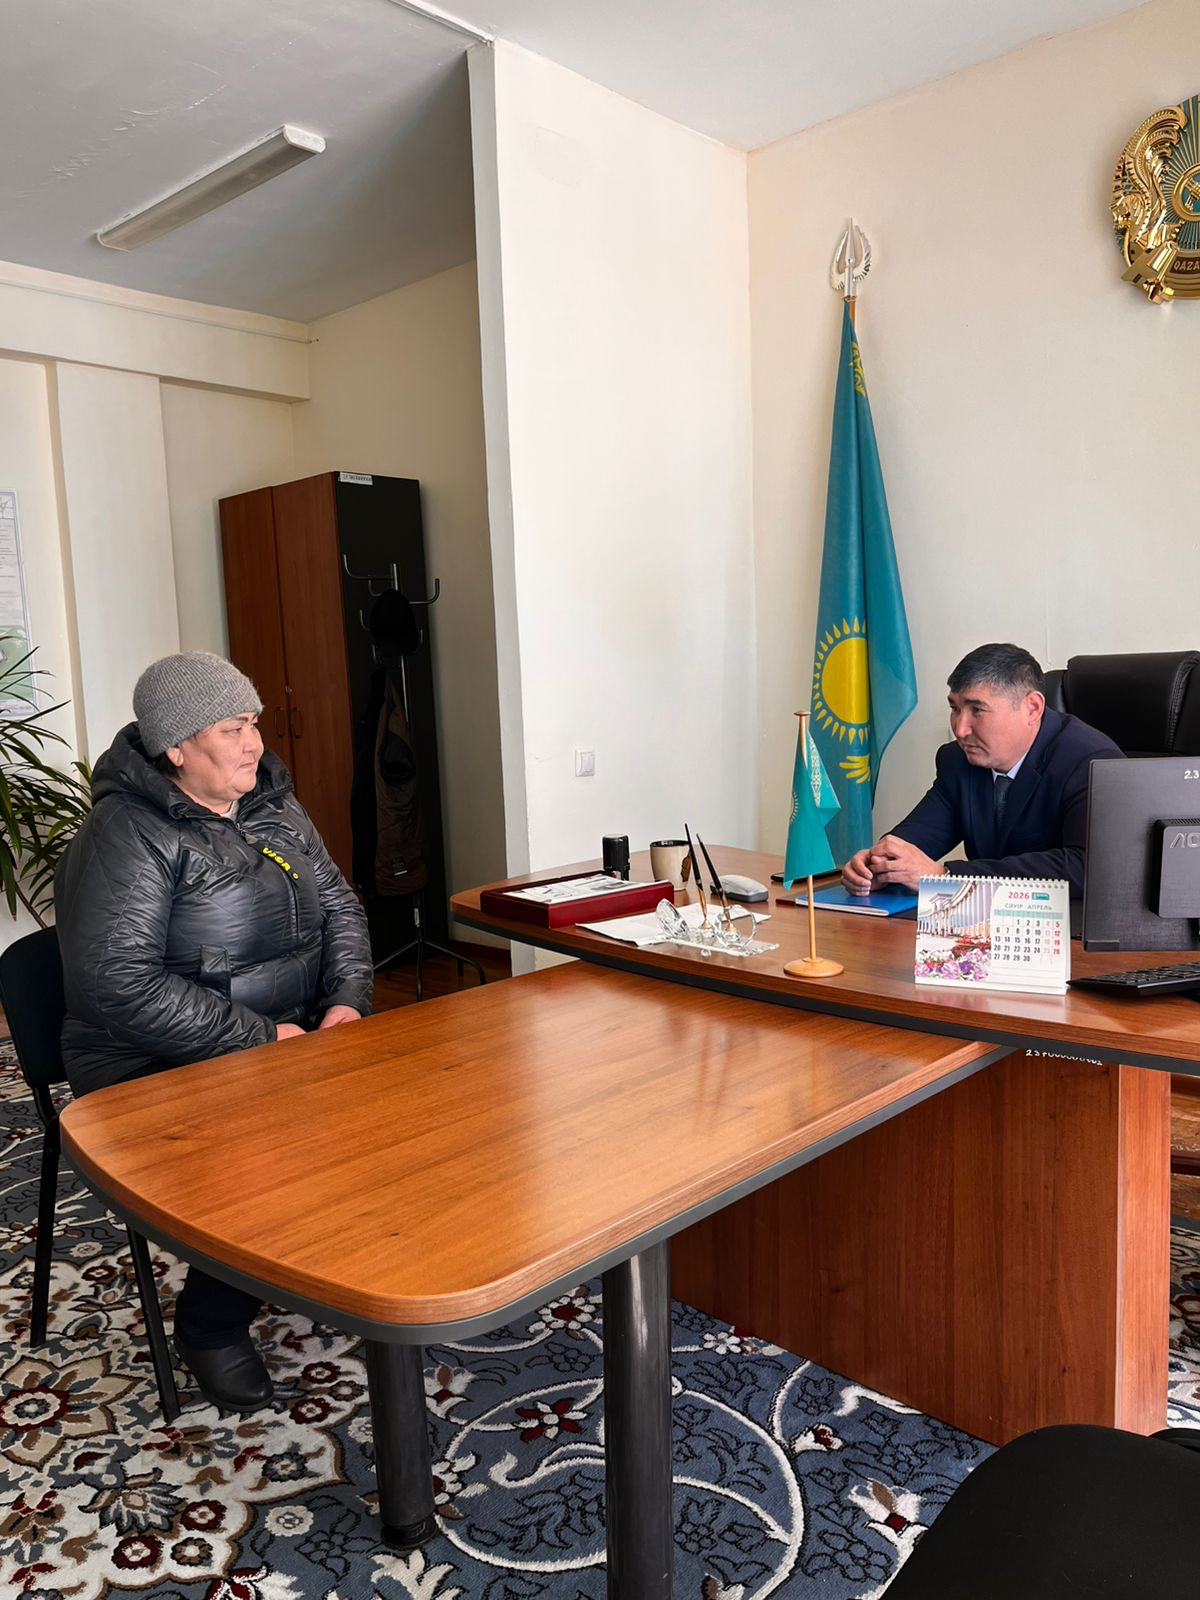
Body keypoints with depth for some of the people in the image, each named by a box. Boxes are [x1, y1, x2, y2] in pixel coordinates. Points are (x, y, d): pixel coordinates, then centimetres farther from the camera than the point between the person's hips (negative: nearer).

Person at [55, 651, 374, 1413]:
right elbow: (118, 984, -24)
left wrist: (346, 1001, -7)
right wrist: (261, 1039, -23)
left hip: (291, 1038, 7)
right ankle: (212, 1328, 0)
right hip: (160, 1070, -6)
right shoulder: (126, 836, -16)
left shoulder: (273, 806, 7)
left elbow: (340, 907, 12)